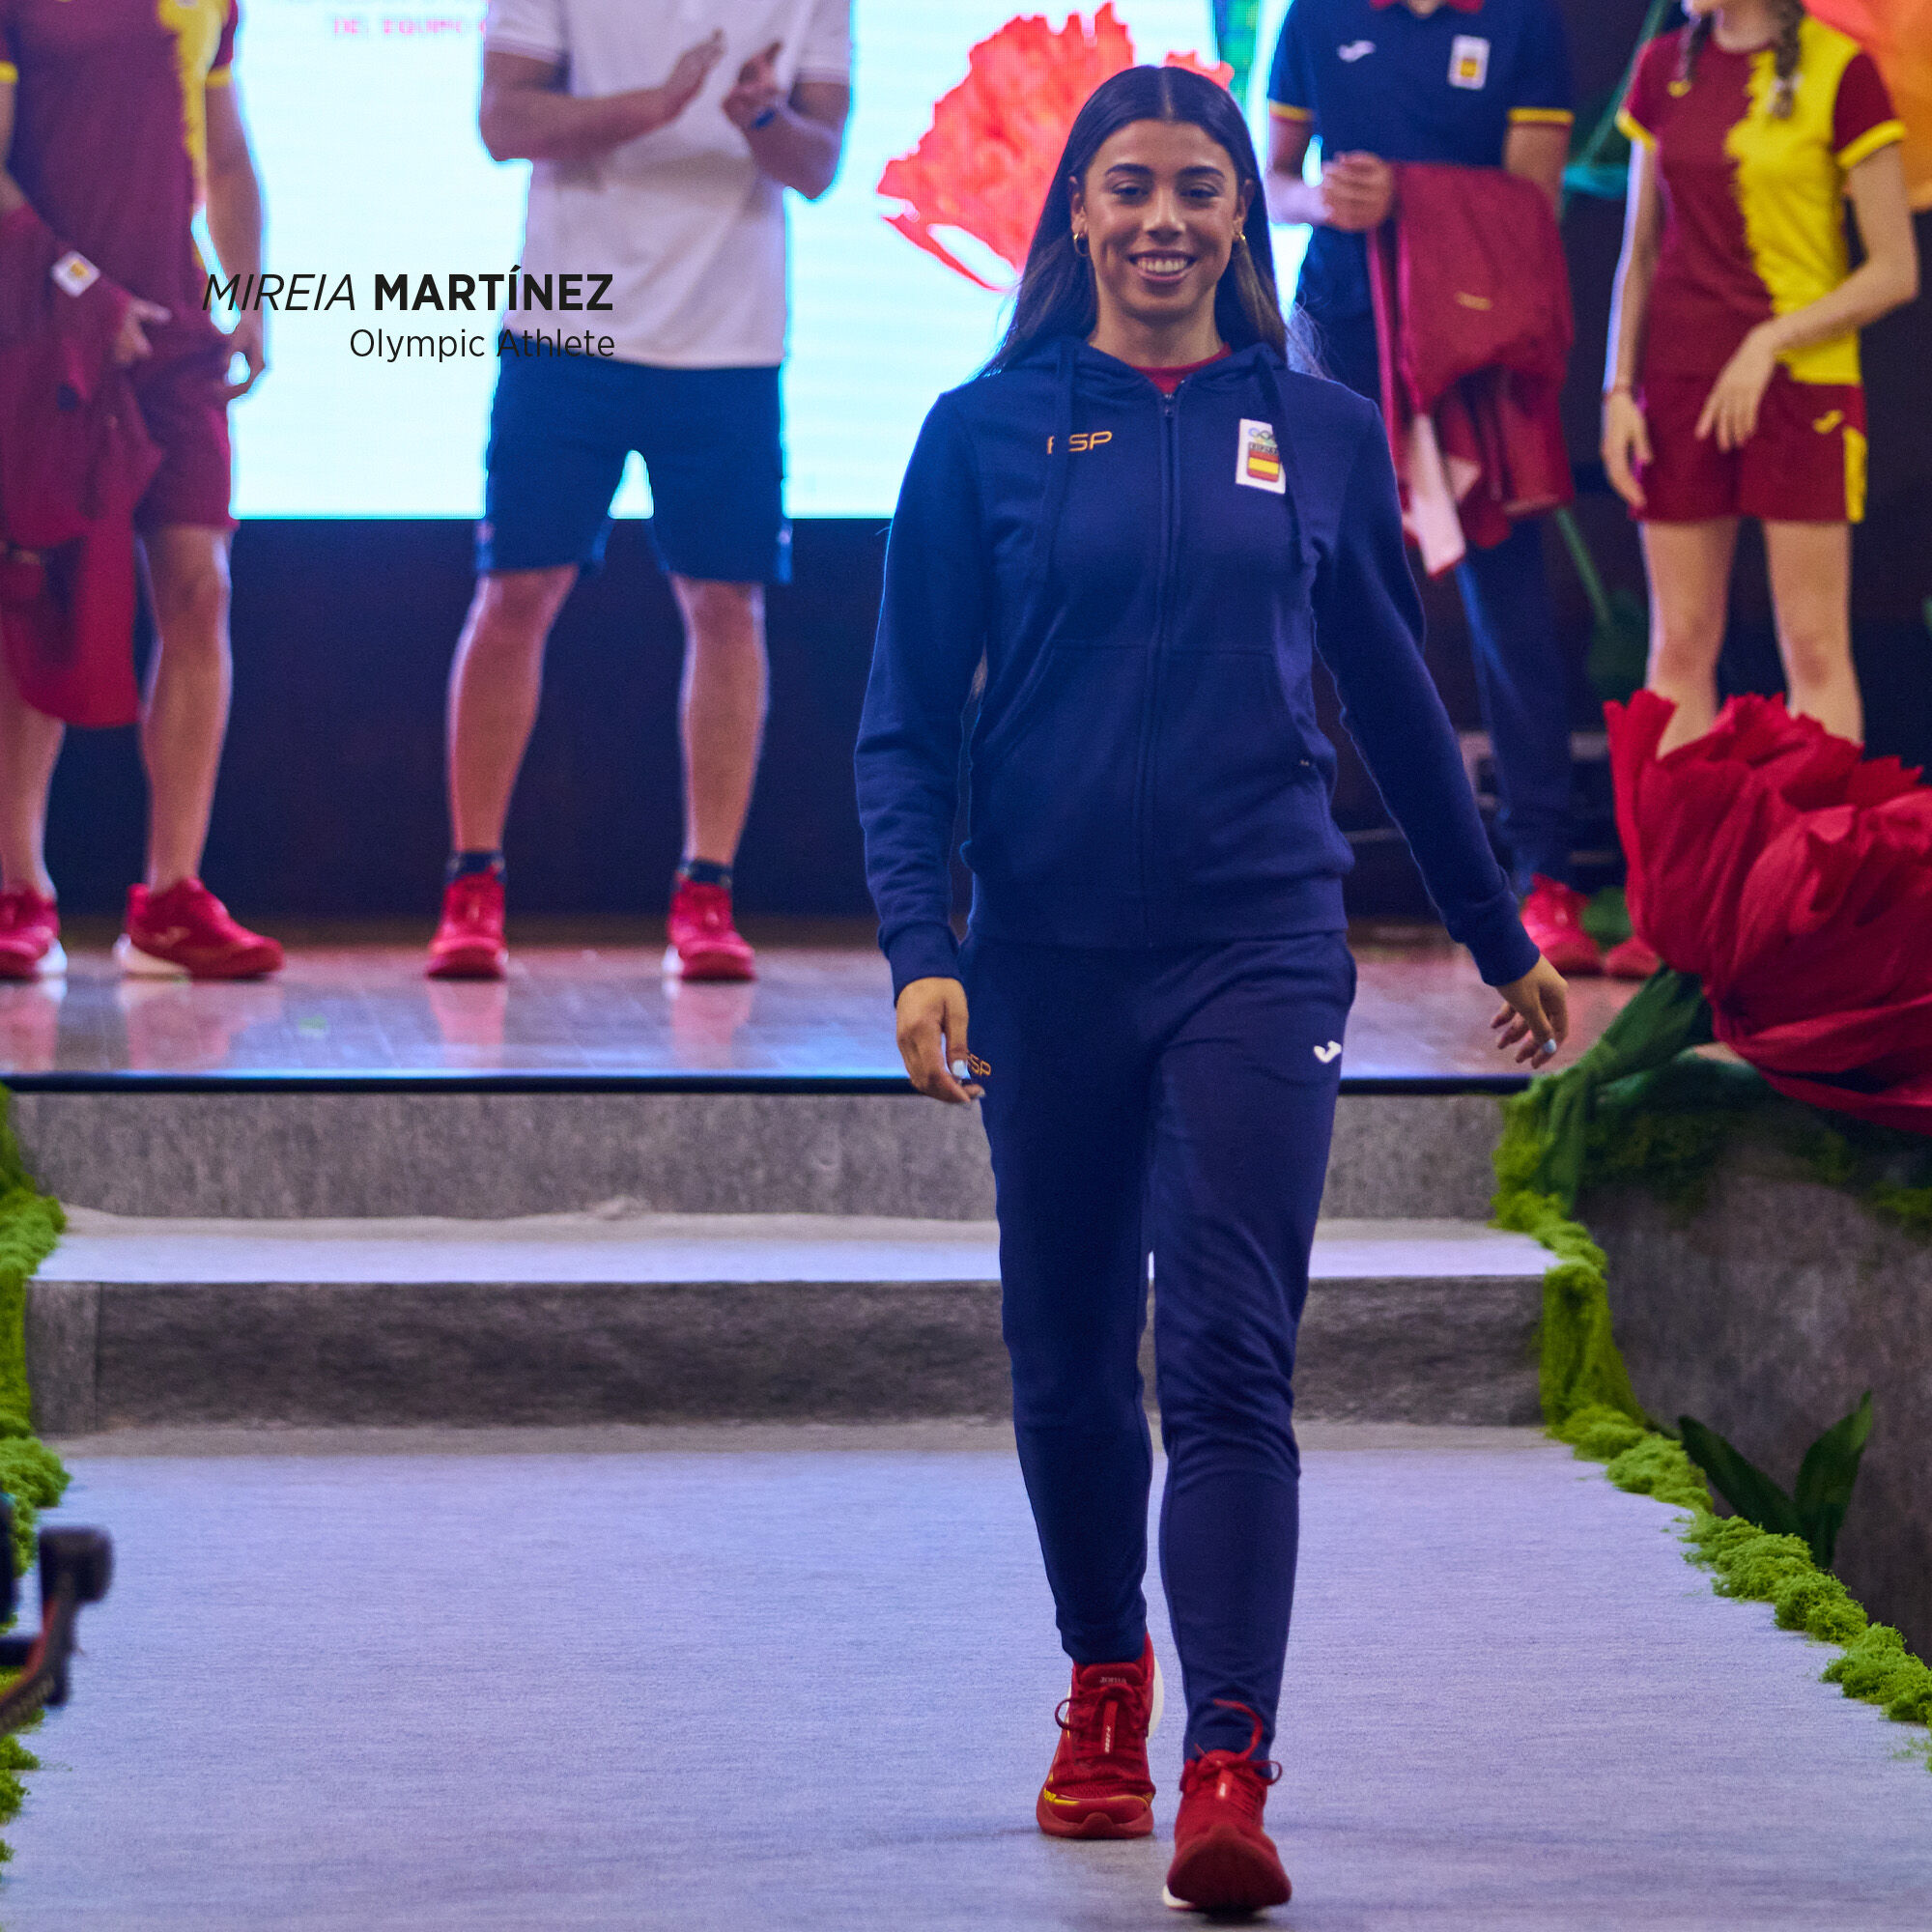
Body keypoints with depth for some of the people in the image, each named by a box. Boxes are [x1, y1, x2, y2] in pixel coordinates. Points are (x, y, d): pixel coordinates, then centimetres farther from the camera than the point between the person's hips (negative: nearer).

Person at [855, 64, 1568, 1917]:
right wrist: (918, 946, -10)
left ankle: (1228, 1773, -18)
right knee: (1068, 1359, 11)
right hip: (1049, 958, 1)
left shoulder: (1321, 433, 6)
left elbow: (1394, 700, 16)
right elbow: (907, 723, 2)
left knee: (1229, 1357, -11)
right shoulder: (988, 431, 3)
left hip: (1258, 947, -1)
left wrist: (1498, 934, 22)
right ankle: (1104, 1693, 32)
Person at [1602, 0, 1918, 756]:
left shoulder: (1840, 70, -7)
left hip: (1800, 383, -4)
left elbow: (1896, 271, -7)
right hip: (1682, 385, 4)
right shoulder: (1665, 68, 8)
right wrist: (1620, 387, 4)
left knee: (1814, 648, -3)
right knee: (1680, 644, 3)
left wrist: (1771, 341, -15)